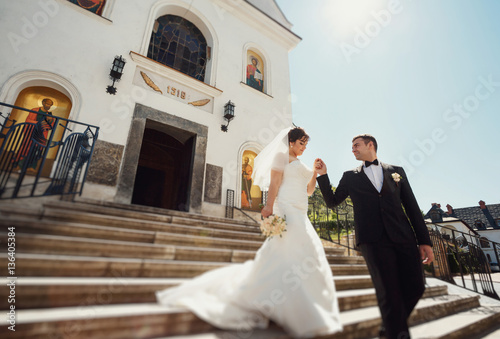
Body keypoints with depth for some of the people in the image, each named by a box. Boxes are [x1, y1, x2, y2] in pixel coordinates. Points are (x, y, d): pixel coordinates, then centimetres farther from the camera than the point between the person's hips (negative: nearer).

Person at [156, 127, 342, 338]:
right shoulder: (282, 155, 2)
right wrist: (269, 205, -23)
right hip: (287, 211, -9)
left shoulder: (299, 164, 27)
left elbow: (308, 190, 25)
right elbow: (275, 181, -12)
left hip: (299, 215, 9)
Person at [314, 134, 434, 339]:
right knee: (389, 294, -4)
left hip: (404, 237, 3)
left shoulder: (396, 171, 16)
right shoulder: (350, 176, 14)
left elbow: (412, 207, 13)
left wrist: (424, 241, 7)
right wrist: (322, 175, 3)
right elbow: (332, 201, 14)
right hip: (373, 239, -2)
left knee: (415, 288, 4)